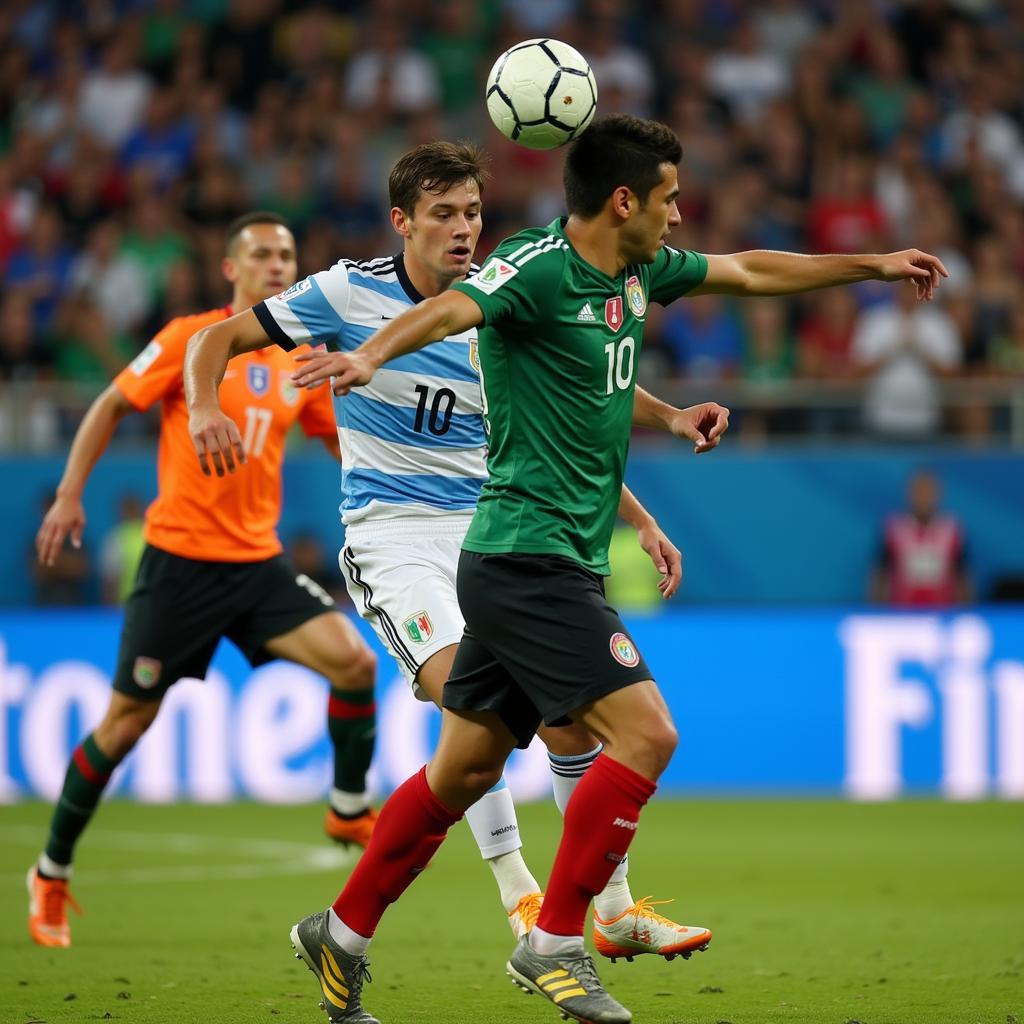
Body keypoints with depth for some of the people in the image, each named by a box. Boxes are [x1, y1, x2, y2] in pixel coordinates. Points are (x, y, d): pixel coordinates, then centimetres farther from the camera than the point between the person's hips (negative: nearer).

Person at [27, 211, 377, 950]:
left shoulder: (303, 362, 7)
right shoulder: (191, 339, -6)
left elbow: (340, 439, 19)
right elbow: (111, 406, -2)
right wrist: (70, 494, -8)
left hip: (258, 561, 4)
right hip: (180, 558, -4)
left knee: (354, 661, -15)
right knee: (129, 719, 0)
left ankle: (350, 812, 7)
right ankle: (52, 875, 15)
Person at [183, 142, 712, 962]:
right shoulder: (350, 293, -5)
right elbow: (220, 337, 0)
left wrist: (642, 521, 8)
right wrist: (204, 408, -21)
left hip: (489, 525, 4)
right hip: (391, 531, -4)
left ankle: (615, 907, 7)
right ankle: (522, 902, -20)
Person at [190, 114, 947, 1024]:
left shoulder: (638, 271, 12)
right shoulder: (538, 267, -15)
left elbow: (751, 271, 27)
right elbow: (451, 308, -35)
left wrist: (873, 265, 33)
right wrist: (371, 356, -54)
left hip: (559, 565, 9)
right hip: (529, 561, -9)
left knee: (465, 770, 14)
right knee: (644, 733, -15)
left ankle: (342, 934, 23)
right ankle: (555, 945, -9)